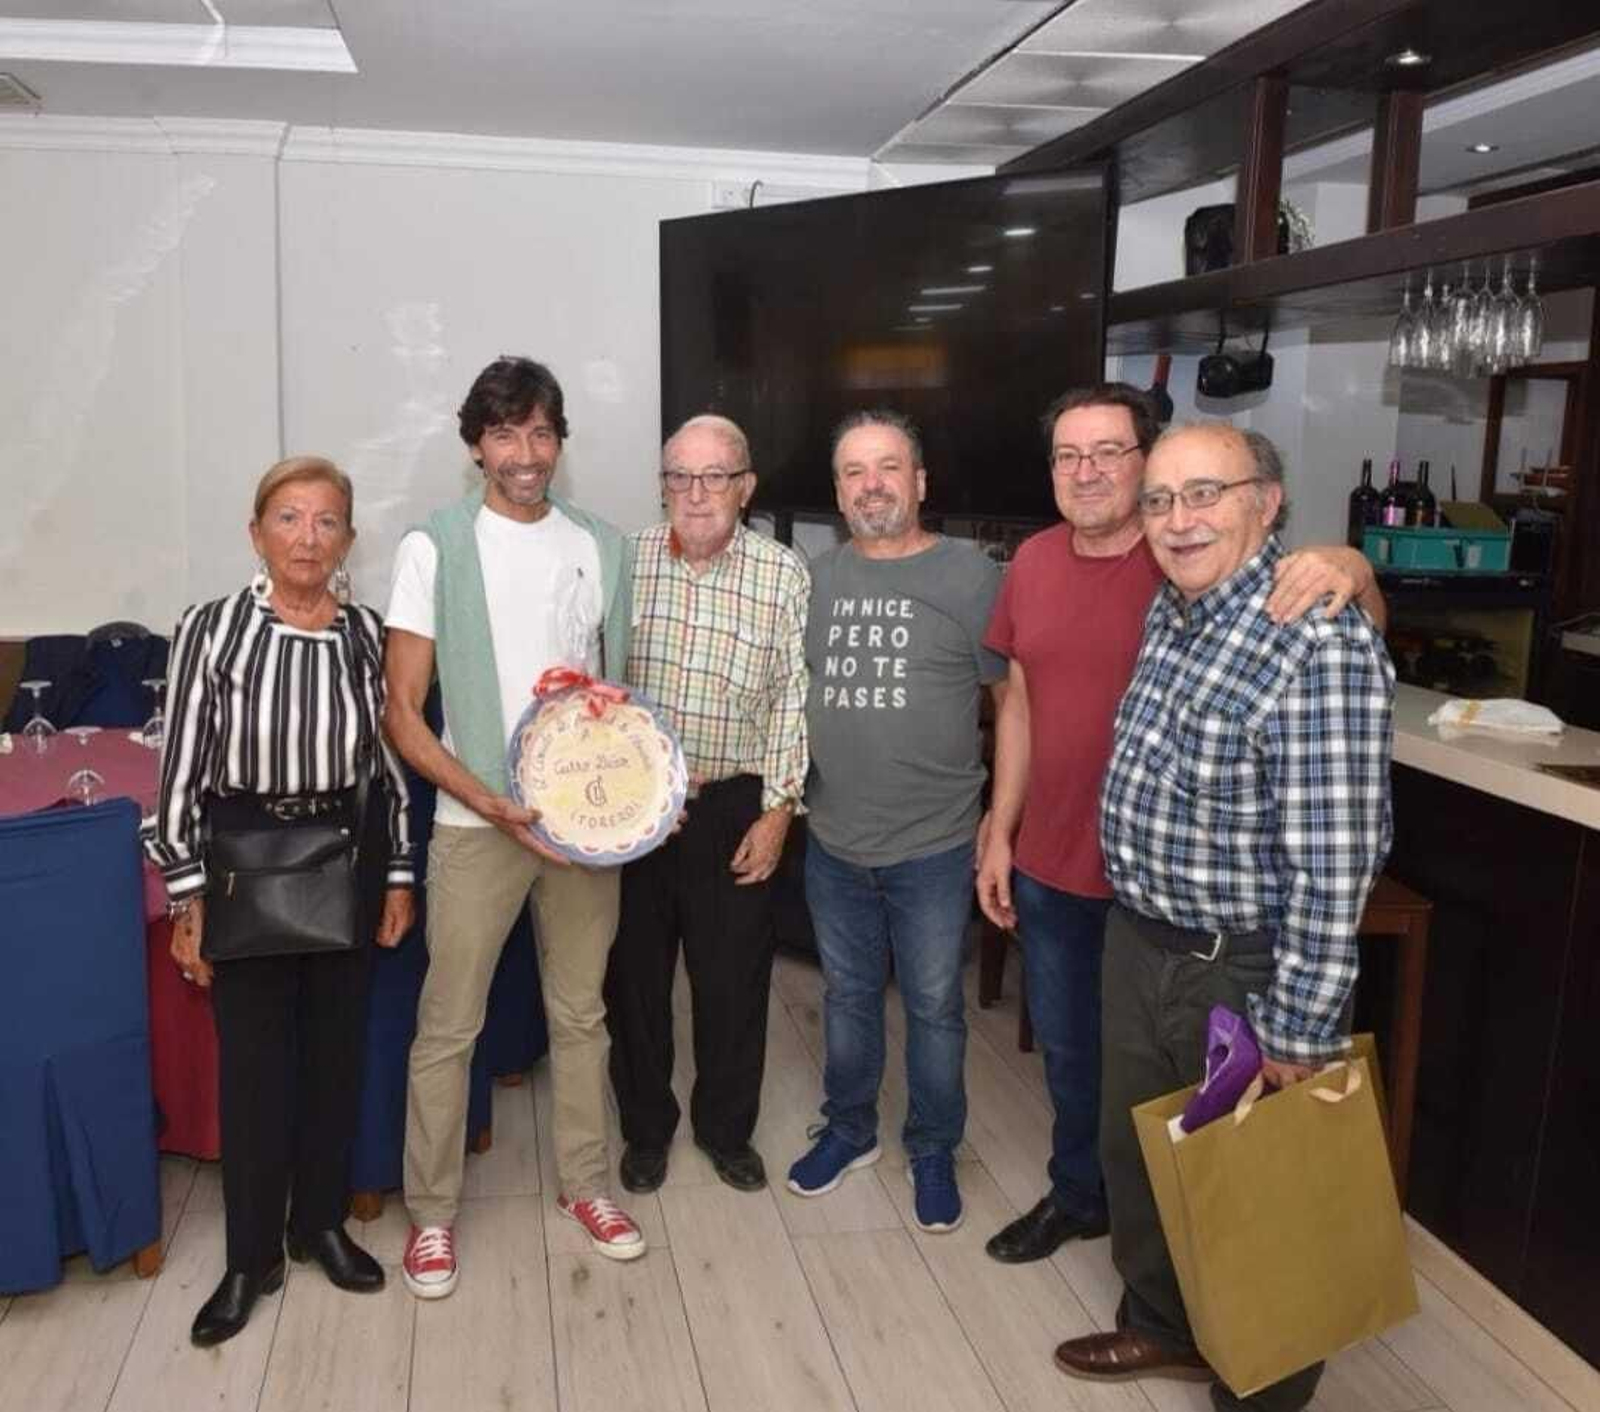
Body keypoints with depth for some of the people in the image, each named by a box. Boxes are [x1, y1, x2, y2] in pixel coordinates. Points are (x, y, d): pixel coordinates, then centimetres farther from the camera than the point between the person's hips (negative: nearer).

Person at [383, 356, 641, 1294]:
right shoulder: (435, 549, -7)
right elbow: (403, 713, -7)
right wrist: (491, 802, -17)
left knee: (581, 1013, 15)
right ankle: (433, 1210, 23)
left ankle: (585, 1183, 32)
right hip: (478, 822, -3)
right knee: (449, 1027, 6)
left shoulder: (600, 546, 4)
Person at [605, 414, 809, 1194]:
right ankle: (645, 1128, 33)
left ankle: (726, 1128, 32)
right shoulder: (623, 559, -2)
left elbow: (792, 699, -3)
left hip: (734, 806, -1)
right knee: (635, 974, 12)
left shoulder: (783, 573, -5)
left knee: (734, 980, 10)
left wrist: (776, 811, -6)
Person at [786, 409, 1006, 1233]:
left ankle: (933, 1152, 32)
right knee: (847, 996, 19)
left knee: (933, 1007, 11)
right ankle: (849, 1129, 40)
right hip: (833, 842, 4)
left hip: (933, 848, -3)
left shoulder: (970, 576, -9)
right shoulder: (815, 579, 4)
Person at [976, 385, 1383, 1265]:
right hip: (1050, 864, 5)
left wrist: (1347, 569, -42)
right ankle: (1076, 1195, 47)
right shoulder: (1034, 563, 1)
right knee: (1067, 1050, 23)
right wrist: (999, 832, 10)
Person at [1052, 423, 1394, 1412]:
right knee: (1135, 1153, 24)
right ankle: (1163, 1327, 48)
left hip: (1245, 974, -8)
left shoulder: (1319, 645, -25)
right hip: (1139, 946, 8)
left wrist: (1299, 1034, -21)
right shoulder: (1172, 608, 3)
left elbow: (1334, 864, -25)